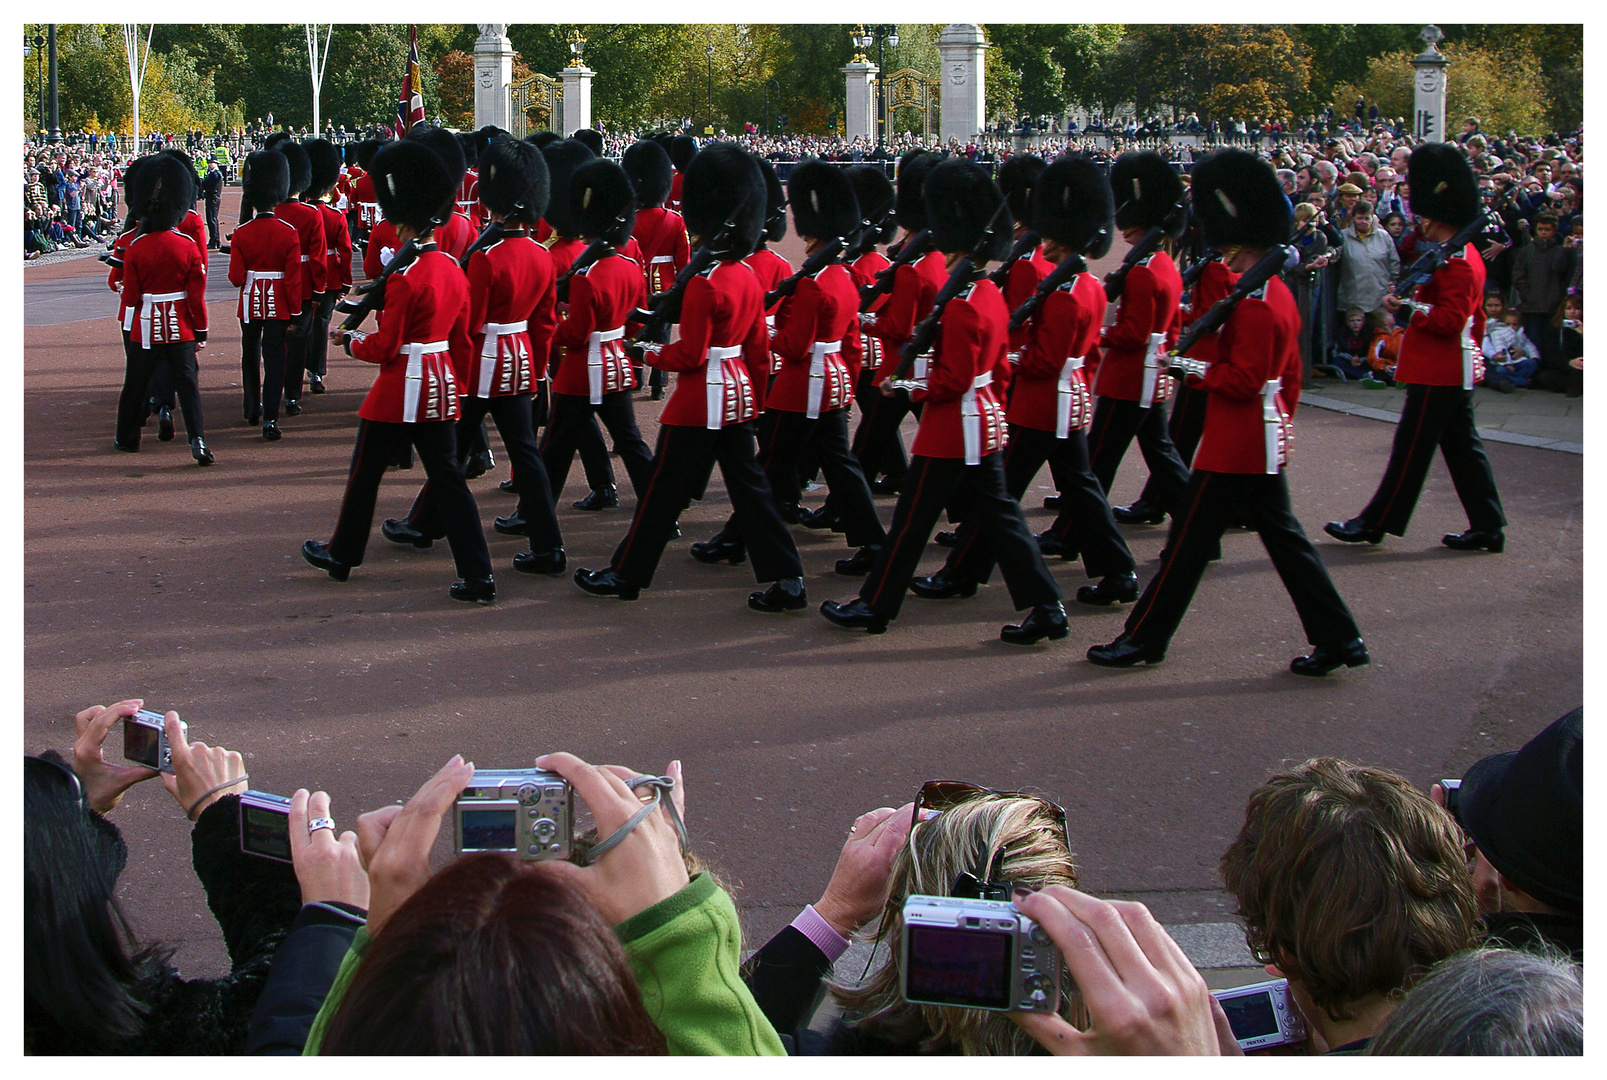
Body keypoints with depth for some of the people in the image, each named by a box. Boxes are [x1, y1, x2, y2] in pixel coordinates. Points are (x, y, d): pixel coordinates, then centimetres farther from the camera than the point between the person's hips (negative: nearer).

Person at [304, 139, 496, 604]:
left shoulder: (405, 278, -19)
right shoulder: (454, 270, 5)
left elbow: (384, 347, -17)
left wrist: (348, 340, 1)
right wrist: (458, 384, 23)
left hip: (401, 388, -7)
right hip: (441, 390, 7)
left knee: (365, 473, 12)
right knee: (447, 476, 6)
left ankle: (342, 555, 29)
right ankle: (479, 577, 0)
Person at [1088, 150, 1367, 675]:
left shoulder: (1252, 303, -20)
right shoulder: (1279, 292, 11)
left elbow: (1243, 380, -24)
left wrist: (1192, 368, -15)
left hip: (1235, 444, -10)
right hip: (1267, 441, 10)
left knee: (1190, 538, 0)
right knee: (1283, 537, 13)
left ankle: (1144, 638, 9)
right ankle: (1339, 638, 13)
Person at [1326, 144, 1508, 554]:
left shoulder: (1454, 264, -19)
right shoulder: (1468, 255, 14)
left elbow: (1449, 320, -24)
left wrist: (1409, 306, -21)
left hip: (1437, 373, -10)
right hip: (1456, 371, 10)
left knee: (1411, 450, -3)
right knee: (1462, 447, 12)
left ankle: (1374, 523, 5)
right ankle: (1488, 528, 14)